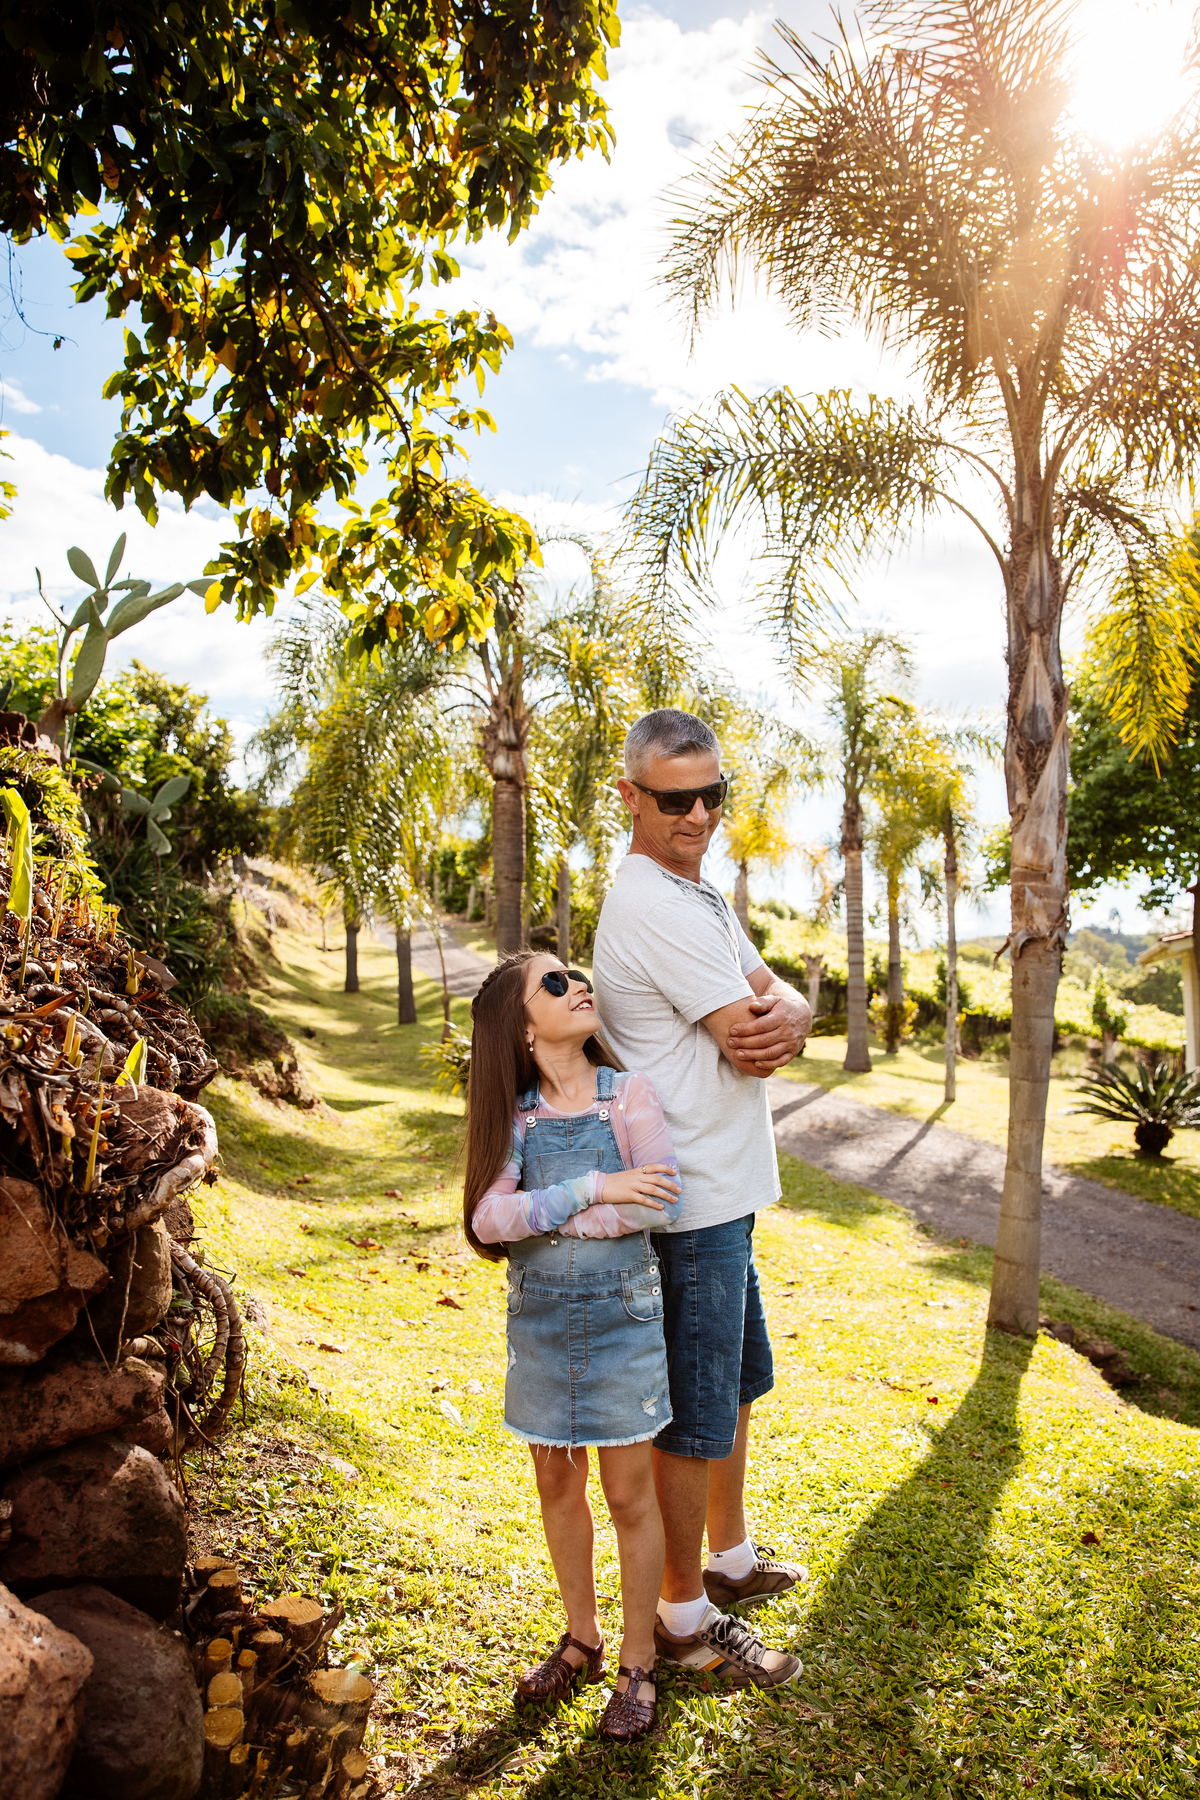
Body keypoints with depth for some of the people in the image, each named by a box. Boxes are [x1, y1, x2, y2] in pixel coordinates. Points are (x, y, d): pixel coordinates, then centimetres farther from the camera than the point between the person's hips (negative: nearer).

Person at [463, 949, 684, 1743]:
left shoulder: (629, 1093, -9)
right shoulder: (516, 1114, -3)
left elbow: (662, 1202, -21)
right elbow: (487, 1219, -15)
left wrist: (538, 1216, -18)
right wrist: (591, 1189, -26)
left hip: (622, 1315, -3)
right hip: (540, 1318, 3)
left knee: (629, 1494, 9)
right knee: (558, 1484, 18)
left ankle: (638, 1664, 30)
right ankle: (582, 1639, 41)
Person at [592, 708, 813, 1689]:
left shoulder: (699, 895, 12)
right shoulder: (657, 905, -21)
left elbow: (785, 1006, 6)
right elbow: (749, 1047, -22)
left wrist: (783, 1020, -16)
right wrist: (785, 1019, 0)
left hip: (723, 1188, 10)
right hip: (690, 1201, -10)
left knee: (736, 1381, 25)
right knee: (693, 1414, 6)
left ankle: (731, 1555, 46)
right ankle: (686, 1618, 26)